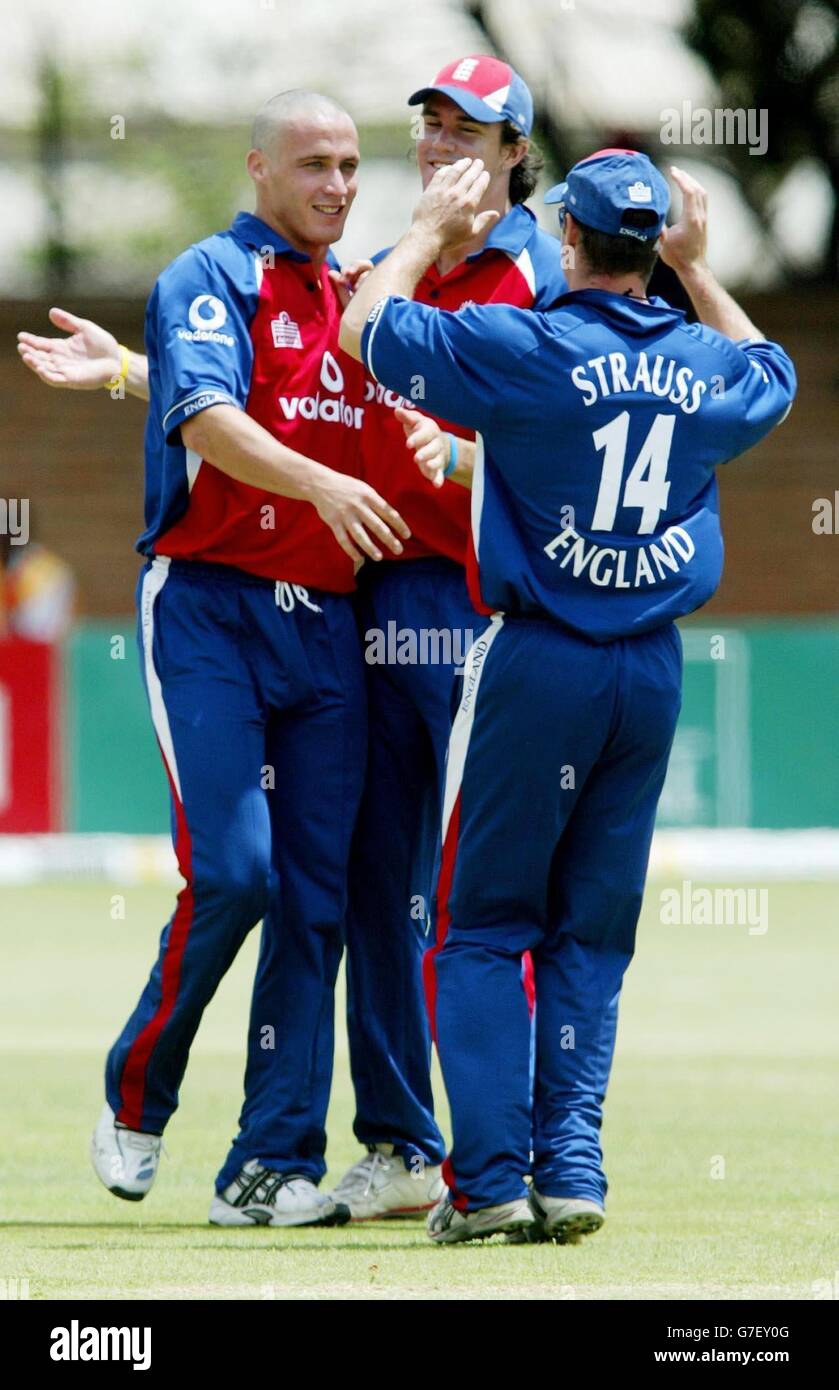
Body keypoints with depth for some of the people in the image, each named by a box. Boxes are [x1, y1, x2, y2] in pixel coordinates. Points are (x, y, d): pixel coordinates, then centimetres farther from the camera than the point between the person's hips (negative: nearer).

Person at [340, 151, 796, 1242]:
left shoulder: (521, 346, -12)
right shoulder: (705, 364, 4)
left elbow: (366, 325, 0)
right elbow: (772, 373, 29)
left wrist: (433, 229, 13)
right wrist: (697, 269, 32)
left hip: (537, 659, -4)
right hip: (654, 669, 4)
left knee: (483, 924, 3)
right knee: (593, 932, 11)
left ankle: (490, 1178, -4)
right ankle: (572, 1166, 2)